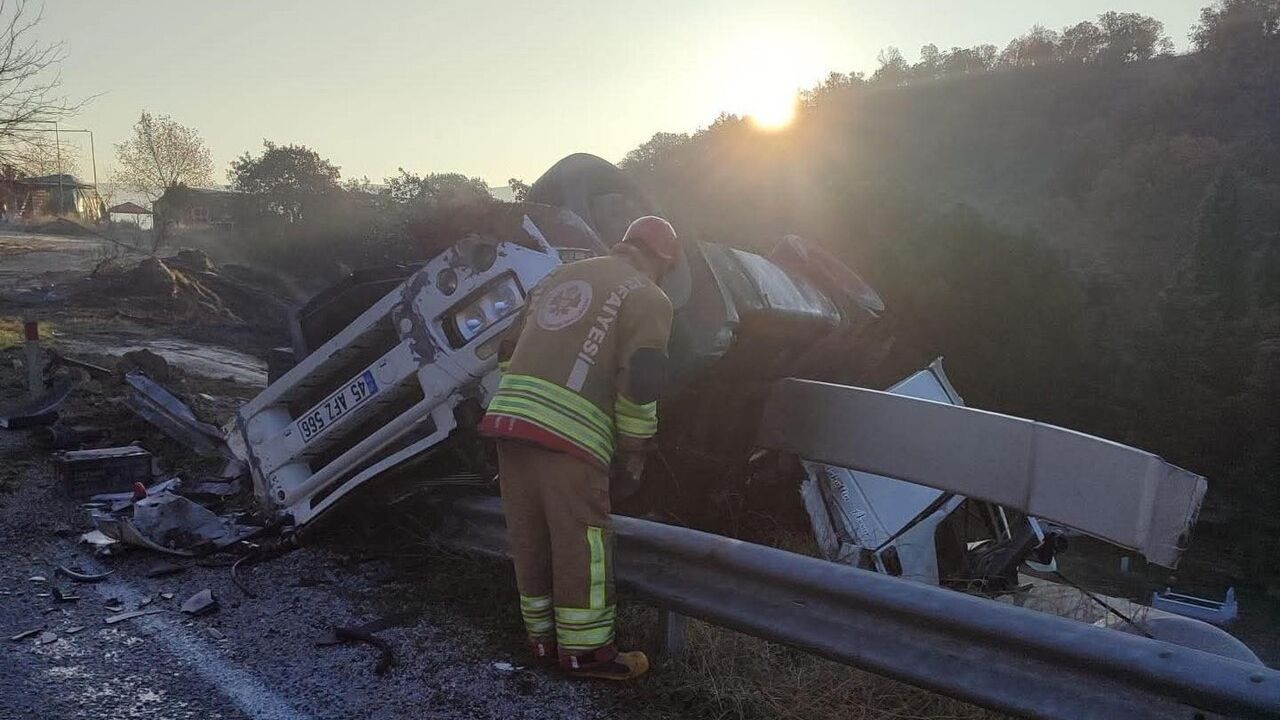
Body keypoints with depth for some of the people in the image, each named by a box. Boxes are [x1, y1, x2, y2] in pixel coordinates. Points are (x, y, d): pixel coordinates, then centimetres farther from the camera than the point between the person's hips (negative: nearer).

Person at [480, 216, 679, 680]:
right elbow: (639, 381, -7)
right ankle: (585, 650, 12)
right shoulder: (647, 297, 4)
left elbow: (509, 350, 24)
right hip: (570, 433, -7)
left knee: (530, 539, 15)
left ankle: (544, 639, 27)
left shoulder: (560, 277, 24)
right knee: (582, 545, 4)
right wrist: (633, 447, 4)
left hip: (508, 415, 7)